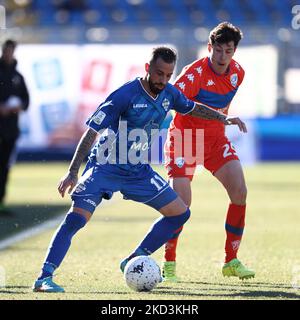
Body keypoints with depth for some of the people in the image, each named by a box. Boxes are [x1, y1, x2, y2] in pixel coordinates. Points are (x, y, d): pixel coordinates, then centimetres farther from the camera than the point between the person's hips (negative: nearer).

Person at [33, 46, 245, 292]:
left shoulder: (169, 94, -1)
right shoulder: (125, 95, -22)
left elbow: (191, 108, 24)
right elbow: (92, 132, -22)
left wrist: (223, 118, 23)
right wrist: (73, 172, -28)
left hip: (138, 171, 7)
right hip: (105, 167, -7)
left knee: (180, 213, 7)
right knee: (76, 218, -23)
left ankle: (134, 262, 15)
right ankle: (44, 277, -21)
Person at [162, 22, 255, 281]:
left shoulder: (237, 72, -2)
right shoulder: (195, 73, -22)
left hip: (216, 138, 6)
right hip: (185, 138, -5)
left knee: (239, 191, -9)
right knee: (181, 202, -16)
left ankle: (231, 261, 2)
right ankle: (169, 264, 1)